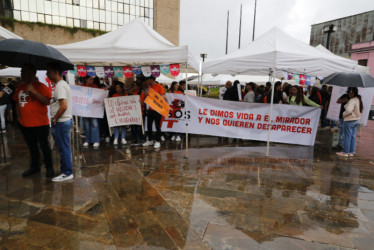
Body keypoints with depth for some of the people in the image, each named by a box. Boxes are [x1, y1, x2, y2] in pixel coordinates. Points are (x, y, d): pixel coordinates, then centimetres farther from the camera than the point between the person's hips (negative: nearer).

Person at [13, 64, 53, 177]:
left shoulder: (41, 86, -10)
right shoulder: (20, 87, 9)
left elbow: (47, 101, -21)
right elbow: (17, 101, 20)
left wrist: (33, 91, -25)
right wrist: (18, 115, 11)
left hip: (40, 123, -6)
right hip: (24, 124, 6)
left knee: (44, 145, 4)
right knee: (31, 146, 18)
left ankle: (49, 167, 18)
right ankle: (34, 166, 32)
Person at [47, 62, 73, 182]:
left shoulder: (60, 86, -17)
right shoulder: (63, 84, 14)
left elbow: (64, 106, -26)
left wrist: (54, 119, -14)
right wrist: (55, 119, 16)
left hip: (61, 122, -10)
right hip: (65, 120, 10)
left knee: (63, 148, -1)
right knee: (63, 147, 19)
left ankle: (67, 173, 10)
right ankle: (65, 167, 32)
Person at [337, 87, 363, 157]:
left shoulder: (352, 100, -19)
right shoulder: (359, 100, 10)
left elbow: (348, 110, -28)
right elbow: (360, 110, 15)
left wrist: (343, 114, -11)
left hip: (350, 120, -9)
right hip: (357, 120, 9)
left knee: (347, 137, -1)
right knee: (353, 137, 13)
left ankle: (345, 152, 6)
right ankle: (351, 152, 19)